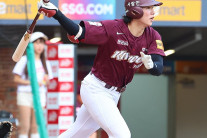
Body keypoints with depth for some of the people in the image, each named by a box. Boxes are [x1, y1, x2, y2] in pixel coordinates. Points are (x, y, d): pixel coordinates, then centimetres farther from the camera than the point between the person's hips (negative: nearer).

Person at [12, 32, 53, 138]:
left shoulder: (45, 63, 15)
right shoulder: (24, 60, 1)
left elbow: (47, 83, 19)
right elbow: (16, 79, -2)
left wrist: (46, 81, -5)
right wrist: (31, 82, -14)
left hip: (39, 95, 4)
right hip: (25, 94, -4)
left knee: (35, 126, 0)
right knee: (25, 126, -9)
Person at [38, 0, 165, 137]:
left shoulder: (152, 36, -6)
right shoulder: (113, 28, -20)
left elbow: (159, 69, -14)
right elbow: (78, 33, -23)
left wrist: (150, 64, -38)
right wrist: (55, 13, -36)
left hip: (114, 94, 6)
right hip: (95, 89, -6)